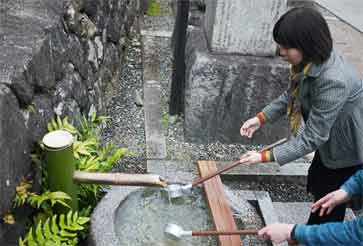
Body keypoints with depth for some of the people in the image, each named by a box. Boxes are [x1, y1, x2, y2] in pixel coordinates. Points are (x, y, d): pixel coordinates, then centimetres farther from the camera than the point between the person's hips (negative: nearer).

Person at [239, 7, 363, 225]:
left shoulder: (333, 81, -39)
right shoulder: (310, 61, -13)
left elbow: (312, 137, -34)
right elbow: (291, 95, 3)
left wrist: (267, 156, -31)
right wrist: (261, 118, -8)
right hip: (330, 140, 9)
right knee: (317, 184, 26)